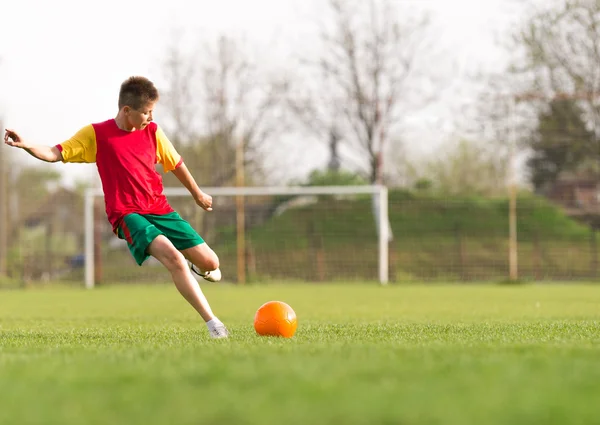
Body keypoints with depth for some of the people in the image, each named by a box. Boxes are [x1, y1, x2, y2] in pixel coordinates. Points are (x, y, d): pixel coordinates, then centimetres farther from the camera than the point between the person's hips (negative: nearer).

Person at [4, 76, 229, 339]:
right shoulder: (96, 135, -4)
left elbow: (176, 164, 20)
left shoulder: (152, 132, 6)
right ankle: (212, 322, -29)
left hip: (160, 209, 5)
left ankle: (199, 267, 42)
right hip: (127, 215, -4)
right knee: (172, 256, -30)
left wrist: (197, 194, 32)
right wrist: (25, 145, -25)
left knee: (210, 262, 0)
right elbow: (55, 154, -6)